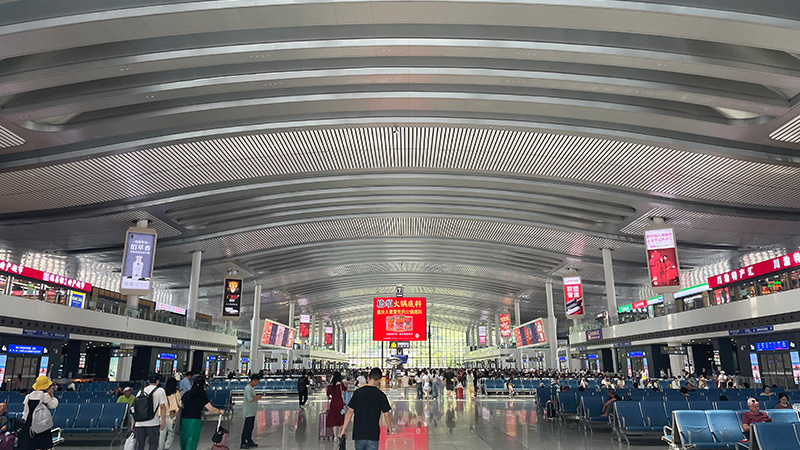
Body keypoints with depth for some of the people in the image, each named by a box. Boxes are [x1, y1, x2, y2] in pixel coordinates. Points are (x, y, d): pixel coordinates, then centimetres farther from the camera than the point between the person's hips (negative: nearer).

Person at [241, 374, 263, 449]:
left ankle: (249, 441, 27)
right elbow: (250, 400, -27)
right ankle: (243, 444, 6)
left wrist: (257, 396, 3)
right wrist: (257, 397, -15)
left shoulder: (252, 388, 11)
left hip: (252, 411, 10)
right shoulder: (248, 388, -20)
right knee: (247, 428, -2)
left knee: (251, 427, 17)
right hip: (249, 412, -10)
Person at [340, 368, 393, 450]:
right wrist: (389, 427, 15)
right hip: (373, 435, -2)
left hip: (358, 434, 3)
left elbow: (350, 411, -1)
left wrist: (344, 428, 6)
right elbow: (386, 414, -3)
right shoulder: (381, 395, -7)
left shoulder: (357, 392, -1)